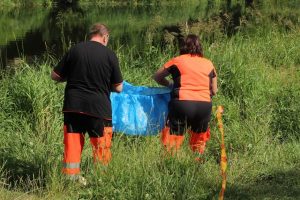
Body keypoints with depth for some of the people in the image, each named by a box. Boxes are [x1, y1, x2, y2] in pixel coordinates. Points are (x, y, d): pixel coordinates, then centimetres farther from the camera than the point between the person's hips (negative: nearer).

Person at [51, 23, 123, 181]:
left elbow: (55, 76, 9)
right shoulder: (109, 55, -3)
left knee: (72, 144, 8)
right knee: (101, 146, 9)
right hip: (98, 107, -2)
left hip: (73, 105, 2)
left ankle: (70, 178, 10)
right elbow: (118, 88, 3)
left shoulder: (75, 50, 3)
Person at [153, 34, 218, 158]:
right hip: (205, 105, 3)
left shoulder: (177, 61, 8)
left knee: (172, 140, 0)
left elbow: (157, 77, 19)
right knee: (199, 142, 18)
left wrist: (170, 84, 33)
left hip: (182, 103, -3)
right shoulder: (208, 64, 14)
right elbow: (214, 91, 19)